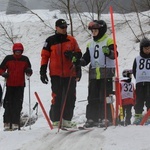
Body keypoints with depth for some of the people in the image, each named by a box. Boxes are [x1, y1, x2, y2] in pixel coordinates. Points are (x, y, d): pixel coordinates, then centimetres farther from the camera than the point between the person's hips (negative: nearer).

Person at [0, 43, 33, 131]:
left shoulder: (25, 59, 7)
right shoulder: (8, 59, 4)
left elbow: (28, 72, 14)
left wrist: (29, 72, -9)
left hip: (20, 86, 0)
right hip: (10, 85, 0)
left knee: (17, 105, -5)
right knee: (8, 104, -1)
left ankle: (15, 123, -4)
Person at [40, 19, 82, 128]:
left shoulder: (72, 40, 11)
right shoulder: (50, 41, 5)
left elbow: (78, 54, 17)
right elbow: (45, 56, 5)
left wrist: (78, 70, 12)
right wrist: (43, 72, -1)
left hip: (70, 74, 3)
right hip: (56, 74, -3)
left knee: (70, 97, 3)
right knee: (57, 97, -6)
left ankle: (67, 119, 11)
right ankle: (56, 120, -2)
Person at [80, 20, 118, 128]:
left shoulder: (108, 41, -1)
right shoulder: (90, 45, 19)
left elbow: (114, 55, -17)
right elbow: (86, 60, 17)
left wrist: (108, 52, -38)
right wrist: (78, 61, -3)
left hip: (106, 74, -6)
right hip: (93, 75, 6)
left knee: (105, 97, -7)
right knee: (92, 98, 4)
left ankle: (106, 119, -3)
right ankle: (92, 119, 6)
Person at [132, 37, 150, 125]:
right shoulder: (137, 59, 15)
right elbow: (134, 71, 19)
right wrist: (139, 78, 6)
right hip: (139, 83, 2)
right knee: (139, 99, -1)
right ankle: (138, 116, 0)